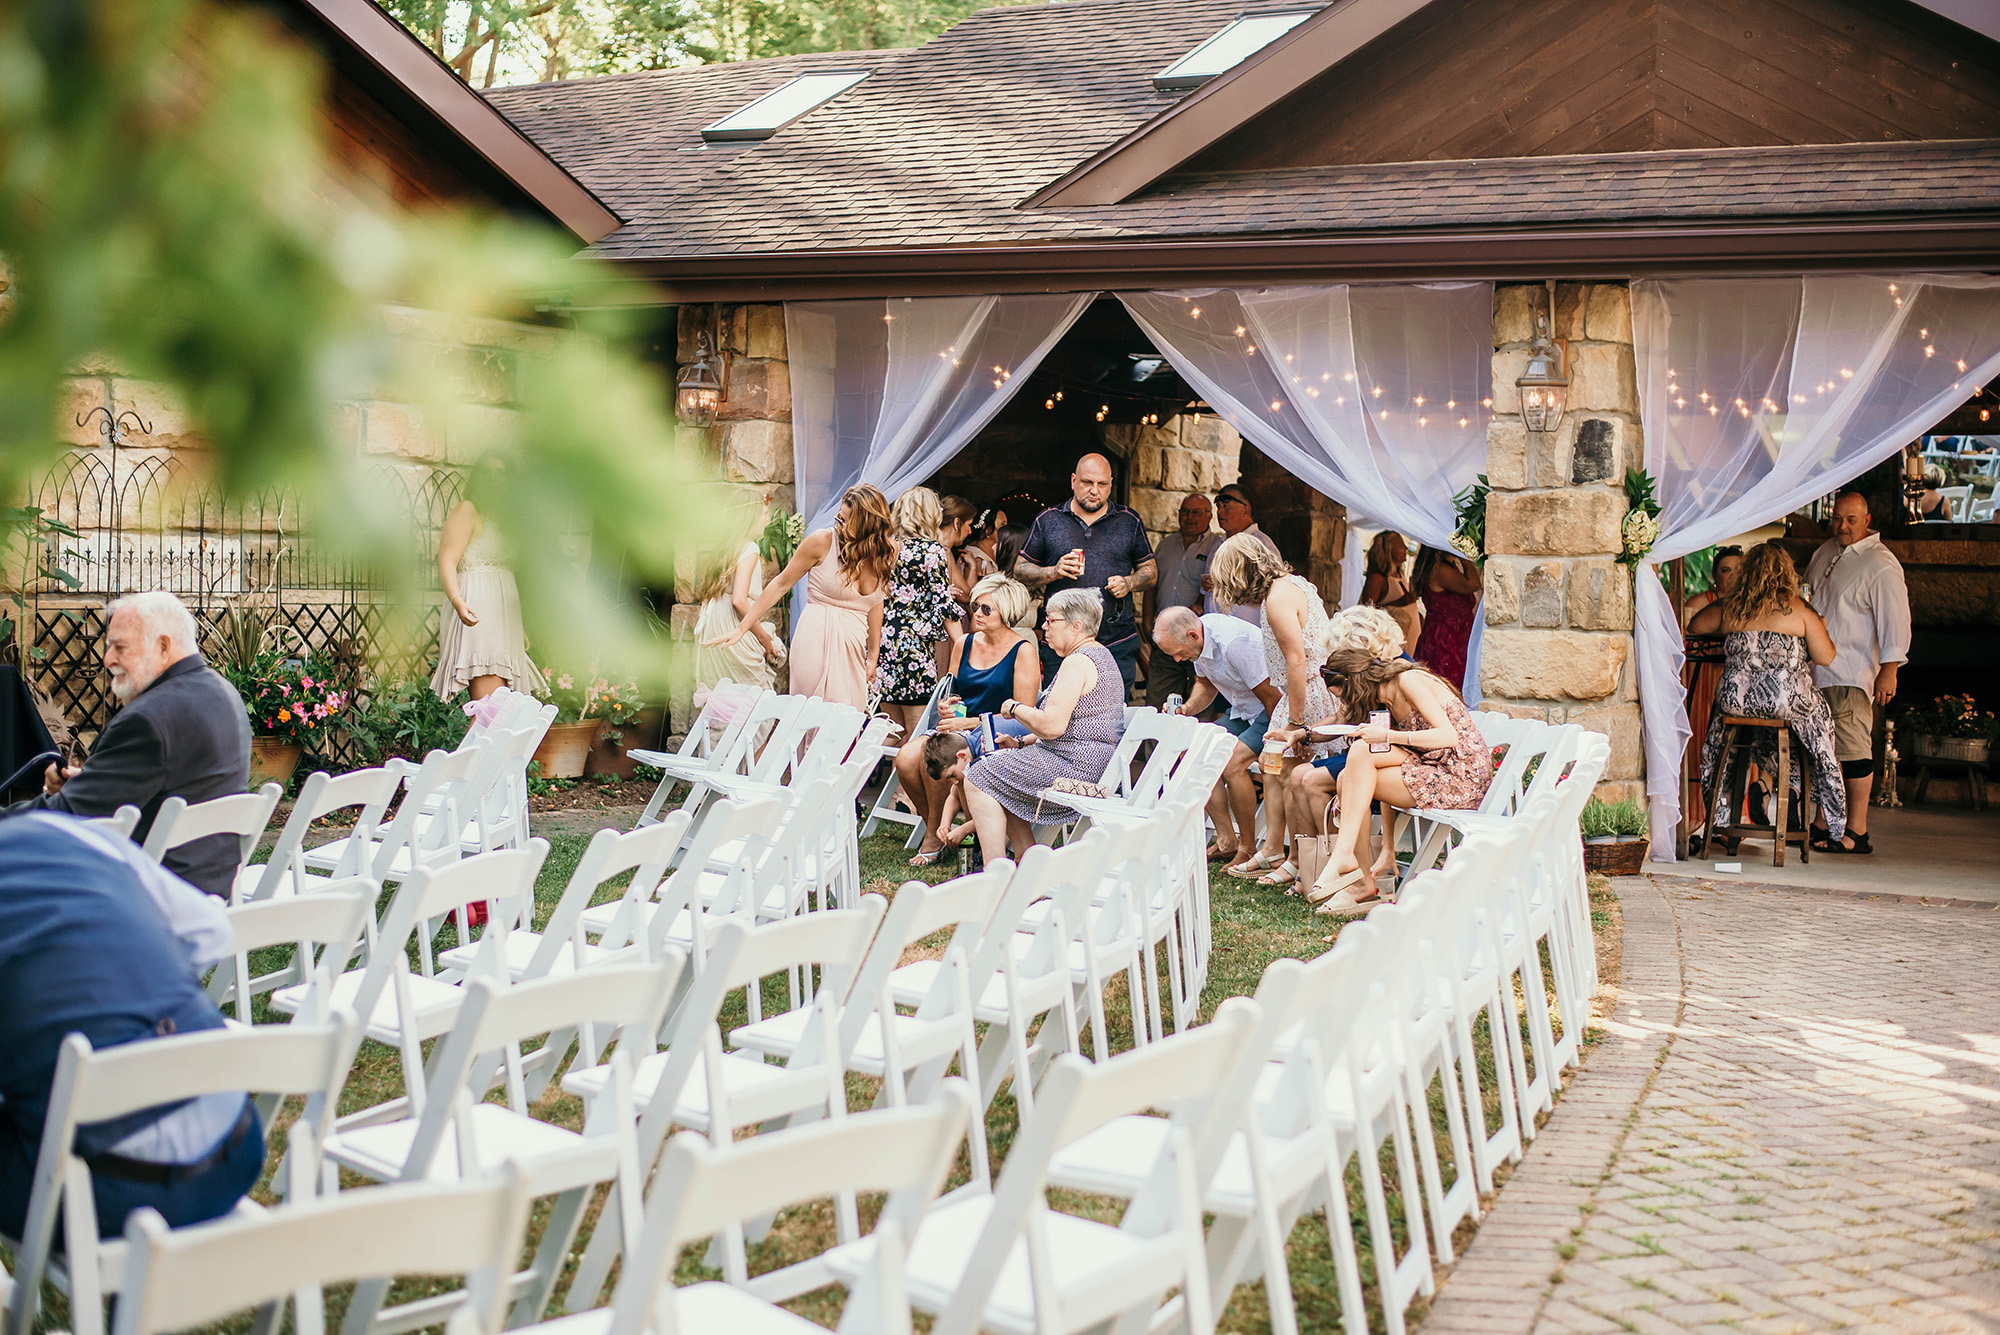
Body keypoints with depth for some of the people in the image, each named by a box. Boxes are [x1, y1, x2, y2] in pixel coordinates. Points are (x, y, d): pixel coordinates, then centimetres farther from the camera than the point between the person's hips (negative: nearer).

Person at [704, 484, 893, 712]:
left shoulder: (886, 552, 6)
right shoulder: (822, 541, -5)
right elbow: (781, 584, 4)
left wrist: (873, 657, 21)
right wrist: (740, 629, 5)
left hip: (853, 650, 4)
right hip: (816, 643, -4)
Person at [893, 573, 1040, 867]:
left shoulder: (1023, 651, -6)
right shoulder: (964, 644, 12)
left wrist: (968, 722, -16)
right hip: (958, 730, 6)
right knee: (905, 757, -23)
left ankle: (935, 833, -10)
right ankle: (934, 825, -1)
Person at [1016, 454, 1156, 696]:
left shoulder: (1129, 521, 9)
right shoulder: (1047, 521, 7)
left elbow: (1150, 570, 14)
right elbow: (1020, 571, 9)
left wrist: (1128, 583, -7)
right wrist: (1054, 572, -9)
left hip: (1118, 644, 0)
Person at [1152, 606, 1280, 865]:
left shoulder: (1234, 643, -32)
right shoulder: (1195, 639, -4)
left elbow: (1271, 696, -24)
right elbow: (1205, 684, 15)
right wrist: (1187, 708, -5)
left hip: (1274, 710, -9)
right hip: (1243, 708, 9)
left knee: (1233, 762, -27)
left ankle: (1248, 849, -12)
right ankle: (1226, 842, -1)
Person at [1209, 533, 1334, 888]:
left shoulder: (1278, 599, -19)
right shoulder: (1293, 583, 12)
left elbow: (1297, 662, -23)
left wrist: (1295, 723, -21)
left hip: (1309, 695, -10)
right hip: (1306, 693, 10)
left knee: (1288, 774, -6)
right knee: (1272, 767, 12)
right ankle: (1272, 851, 17)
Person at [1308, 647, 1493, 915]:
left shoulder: (1409, 680, -10)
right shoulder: (1384, 699, 16)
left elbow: (1449, 735, -22)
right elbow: (1385, 777, 15)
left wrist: (1388, 736, -24)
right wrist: (1388, 847, 12)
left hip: (1462, 776, -9)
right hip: (1433, 774, 9)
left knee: (1361, 751, -20)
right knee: (1348, 780, -6)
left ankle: (1344, 857, -22)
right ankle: (1362, 884, -8)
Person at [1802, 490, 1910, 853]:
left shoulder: (1881, 565, -10)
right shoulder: (1825, 552, 15)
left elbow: (1895, 620, -13)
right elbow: (1805, 599, 28)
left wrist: (1888, 671, -18)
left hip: (1851, 675, -8)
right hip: (1816, 671, 8)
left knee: (1853, 751, -7)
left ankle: (1857, 833, -3)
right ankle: (1827, 825, 18)